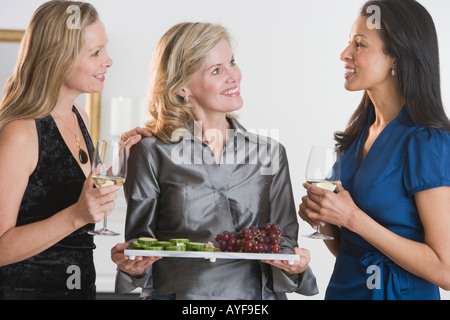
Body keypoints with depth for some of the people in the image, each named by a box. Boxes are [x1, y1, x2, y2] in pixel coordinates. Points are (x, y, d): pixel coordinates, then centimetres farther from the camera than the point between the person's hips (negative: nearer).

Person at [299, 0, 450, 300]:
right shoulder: (360, 132, 3)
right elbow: (345, 248, 12)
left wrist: (352, 218, -23)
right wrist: (324, 220, -8)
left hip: (399, 290, -7)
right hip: (344, 286, 7)